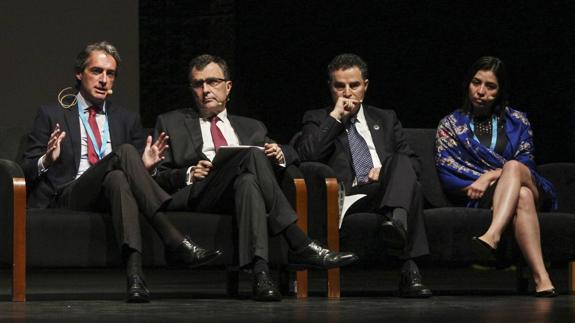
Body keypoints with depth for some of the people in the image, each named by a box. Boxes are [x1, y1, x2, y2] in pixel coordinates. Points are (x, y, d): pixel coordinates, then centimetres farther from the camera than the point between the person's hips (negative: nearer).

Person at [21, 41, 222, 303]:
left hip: (110, 195, 3)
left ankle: (134, 270, -54)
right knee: (125, 153, -31)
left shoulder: (127, 120, 24)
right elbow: (27, 170, 8)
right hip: (68, 198, -3)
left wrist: (144, 166, -2)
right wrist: (46, 160, -15)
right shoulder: (52, 115, 14)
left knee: (118, 179, -38)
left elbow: (133, 172, 22)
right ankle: (174, 242, -43)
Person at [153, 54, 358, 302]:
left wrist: (280, 156, 2)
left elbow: (295, 159, 26)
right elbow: (157, 177, 13)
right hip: (198, 195, -3)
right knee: (252, 155, -31)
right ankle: (300, 245, -39)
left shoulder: (252, 128, 32)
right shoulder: (171, 123, 24)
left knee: (247, 183, -37)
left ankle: (260, 271, -53)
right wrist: (187, 175, -8)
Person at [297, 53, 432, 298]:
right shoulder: (317, 120, 21)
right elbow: (306, 156, 0)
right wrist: (335, 117, 2)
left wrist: (389, 171, -2)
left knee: (400, 163, -34)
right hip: (347, 201, -3)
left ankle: (396, 220, -61)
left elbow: (413, 163, 21)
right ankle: (409, 269, -51)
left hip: (386, 193, 3)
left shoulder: (386, 119, 31)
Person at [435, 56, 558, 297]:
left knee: (512, 167, -37)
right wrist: (478, 186, -12)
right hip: (482, 199, -1)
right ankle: (540, 277, -58)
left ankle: (492, 237, -60)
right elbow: (447, 175, 4)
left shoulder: (517, 121, 18)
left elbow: (524, 163, 3)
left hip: (528, 186, 1)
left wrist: (490, 177, -14)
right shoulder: (450, 125, 15)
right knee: (522, 197, -39)